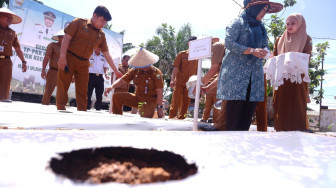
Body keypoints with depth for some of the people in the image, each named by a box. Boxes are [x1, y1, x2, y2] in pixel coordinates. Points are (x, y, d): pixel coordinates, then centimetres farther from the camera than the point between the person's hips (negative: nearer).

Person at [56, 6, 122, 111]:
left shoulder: (101, 35, 9)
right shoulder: (79, 22, -3)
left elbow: (106, 54, 11)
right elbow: (67, 38, -8)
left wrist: (116, 71, 9)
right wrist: (62, 56, -17)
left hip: (84, 63, 4)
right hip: (69, 58, -4)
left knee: (82, 91, 7)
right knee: (63, 86, -3)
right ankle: (60, 110, 6)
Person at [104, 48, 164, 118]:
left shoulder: (156, 72, -12)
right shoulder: (135, 70, 2)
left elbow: (160, 91, -16)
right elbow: (123, 80, 2)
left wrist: (160, 107, -21)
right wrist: (112, 86, -18)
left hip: (150, 100, -5)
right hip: (137, 97, 5)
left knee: (145, 118, -30)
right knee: (116, 97, -5)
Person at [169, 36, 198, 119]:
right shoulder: (182, 54, 2)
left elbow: (197, 71, 13)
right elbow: (176, 68, -1)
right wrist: (172, 79, -10)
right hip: (179, 82, -3)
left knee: (186, 102, 5)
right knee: (176, 101, -2)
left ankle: (181, 117, 15)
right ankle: (172, 117, 6)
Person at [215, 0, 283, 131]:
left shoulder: (260, 27, 21)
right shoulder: (238, 23, 0)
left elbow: (264, 46, 22)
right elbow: (229, 43, -11)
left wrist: (263, 52, -3)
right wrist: (252, 51, -16)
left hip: (255, 74, 6)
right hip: (236, 72, -6)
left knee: (249, 109, 0)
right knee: (235, 107, -8)